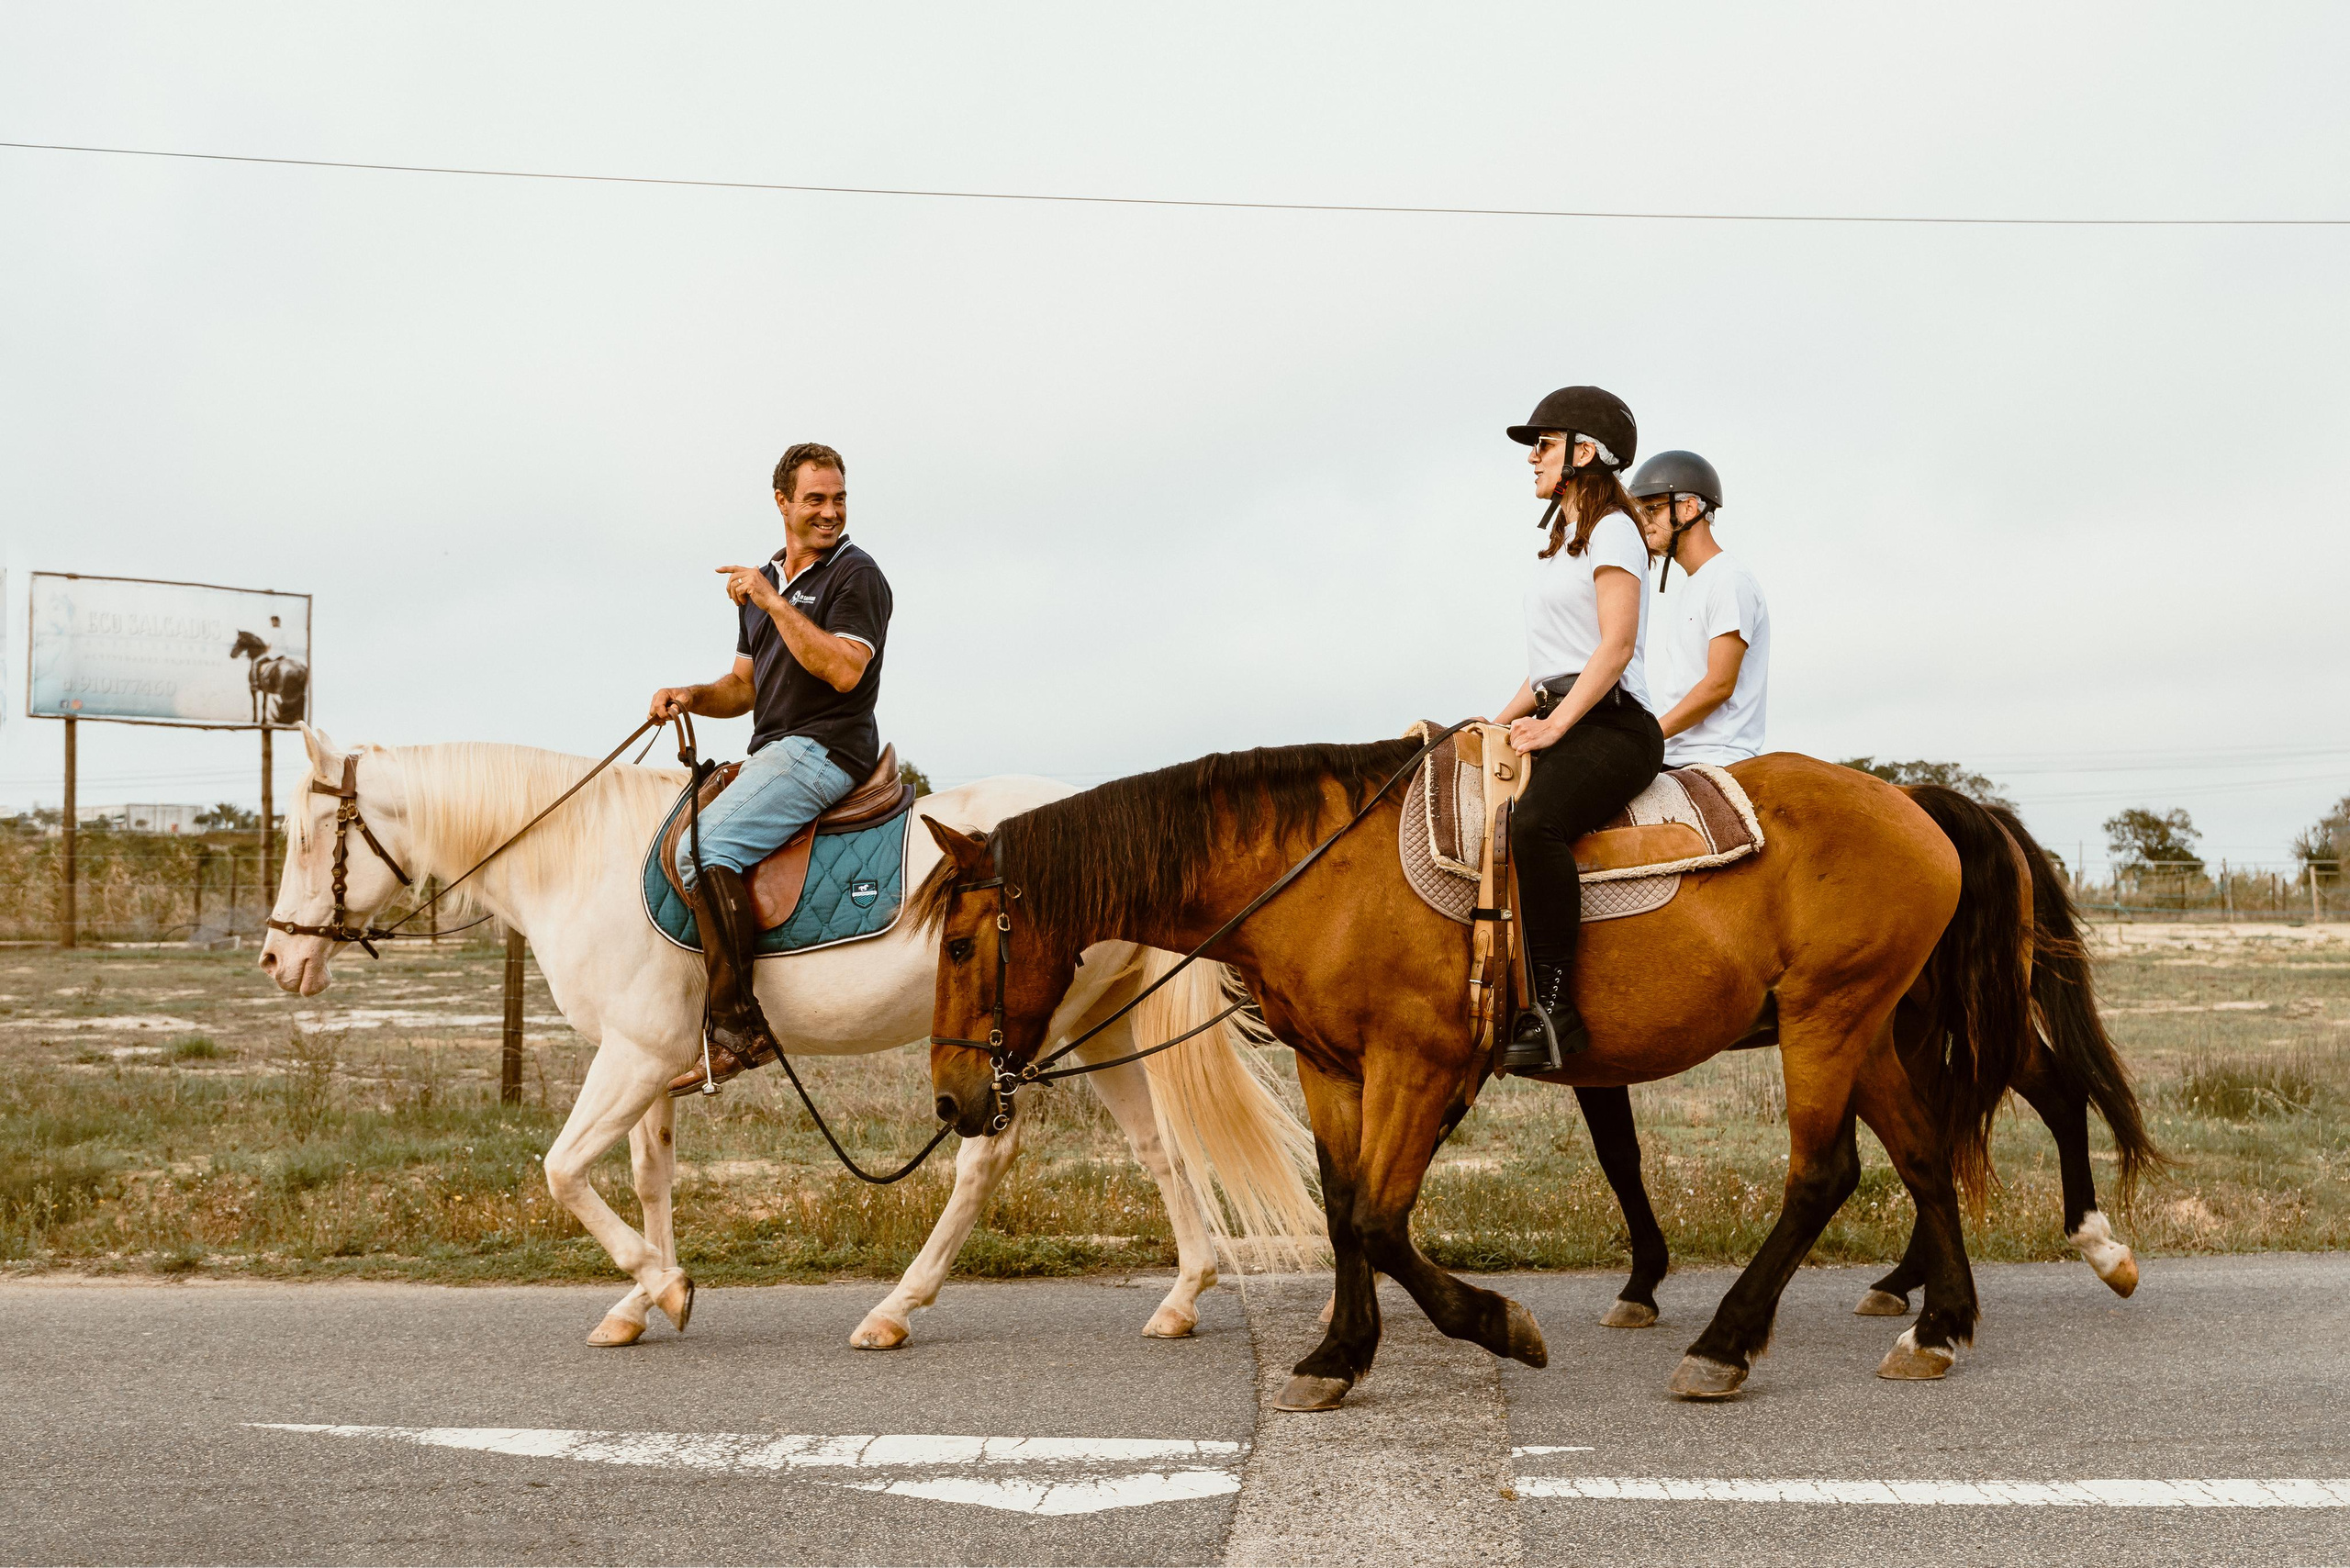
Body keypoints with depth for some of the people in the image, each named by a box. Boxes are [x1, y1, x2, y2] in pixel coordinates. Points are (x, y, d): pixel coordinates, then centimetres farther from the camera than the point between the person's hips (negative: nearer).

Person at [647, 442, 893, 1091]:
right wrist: (691, 696, 3)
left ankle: (739, 1028, -28)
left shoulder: (856, 576, -6)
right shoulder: (764, 581, 20)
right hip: (771, 751, 10)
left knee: (704, 845, -26)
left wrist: (773, 603, -18)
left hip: (824, 749, -9)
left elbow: (843, 671, -21)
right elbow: (746, 685, 23)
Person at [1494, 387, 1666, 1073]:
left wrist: (1556, 724, -22)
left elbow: (1616, 644, -15)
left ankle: (1553, 1008, -36)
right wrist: (1501, 724, 15)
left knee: (1533, 823, -36)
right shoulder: (1564, 542, 25)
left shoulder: (1612, 531, -3)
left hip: (1610, 722, -10)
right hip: (1559, 721, 10)